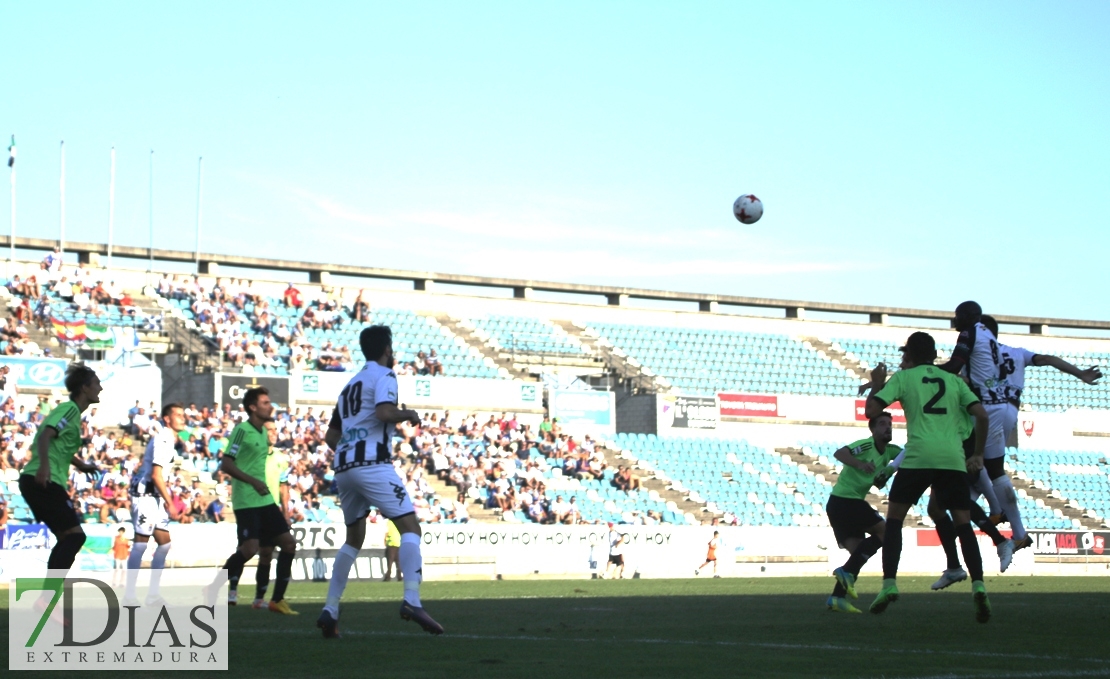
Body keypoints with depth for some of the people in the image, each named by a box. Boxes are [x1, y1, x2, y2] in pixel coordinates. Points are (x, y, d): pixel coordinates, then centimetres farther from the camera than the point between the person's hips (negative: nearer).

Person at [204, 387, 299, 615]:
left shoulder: (263, 432, 14)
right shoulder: (242, 430, -11)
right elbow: (226, 464, -16)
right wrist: (254, 482, -22)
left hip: (265, 500, 9)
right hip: (246, 501, -9)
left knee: (288, 544, 2)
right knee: (250, 549, -18)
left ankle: (278, 600, 7)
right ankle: (215, 588, 1)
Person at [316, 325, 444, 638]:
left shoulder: (350, 384, 25)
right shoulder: (383, 375, 2)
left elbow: (331, 436, 26)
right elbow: (384, 412, -18)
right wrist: (409, 414, 0)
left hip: (343, 468, 8)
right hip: (372, 463, -8)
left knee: (354, 538, 20)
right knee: (410, 527, -11)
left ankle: (330, 610, 14)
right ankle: (411, 600, -27)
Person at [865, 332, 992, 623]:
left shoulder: (903, 377, 12)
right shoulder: (954, 380, 21)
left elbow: (871, 410, 4)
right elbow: (982, 416, 11)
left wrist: (877, 384, 23)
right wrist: (978, 455, 19)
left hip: (918, 457, -2)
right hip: (953, 459, 2)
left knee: (894, 517, 11)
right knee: (963, 522, 7)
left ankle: (889, 585, -1)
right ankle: (978, 586, -10)